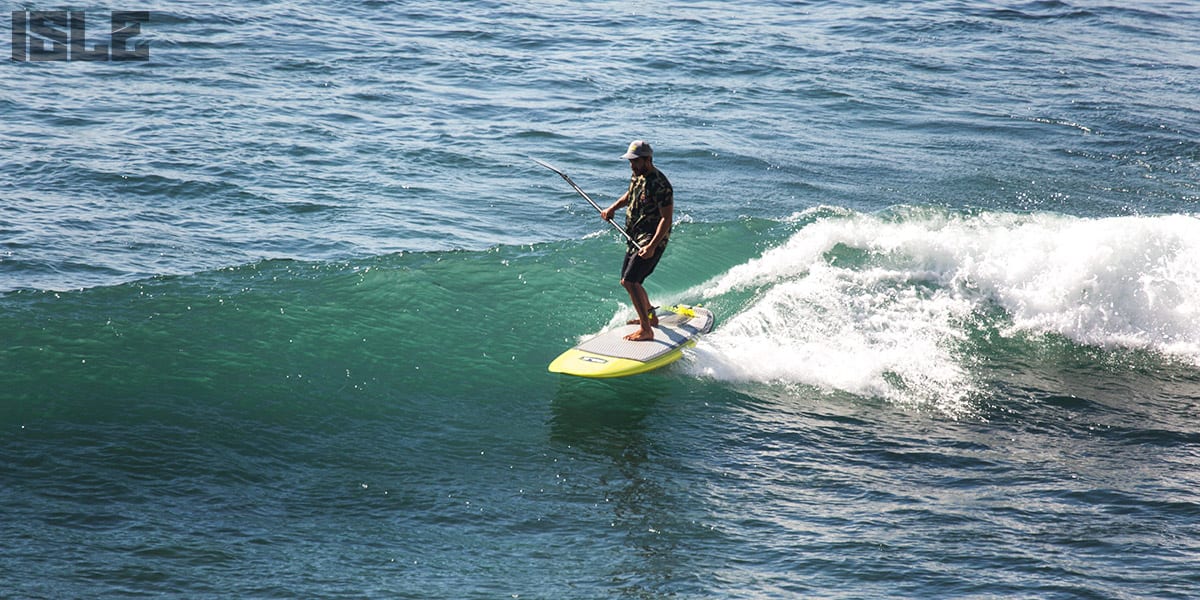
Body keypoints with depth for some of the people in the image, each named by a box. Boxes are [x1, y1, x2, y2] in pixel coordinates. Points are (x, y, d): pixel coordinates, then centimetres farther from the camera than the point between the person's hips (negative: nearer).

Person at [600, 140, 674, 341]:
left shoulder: (660, 185, -22)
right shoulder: (637, 176, 6)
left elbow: (666, 219, -25)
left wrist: (652, 246, -33)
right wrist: (613, 208, 15)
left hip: (652, 239, -10)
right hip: (636, 238, 10)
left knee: (629, 281, -20)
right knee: (628, 282, 19)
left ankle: (646, 330, -18)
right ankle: (650, 316, 39)